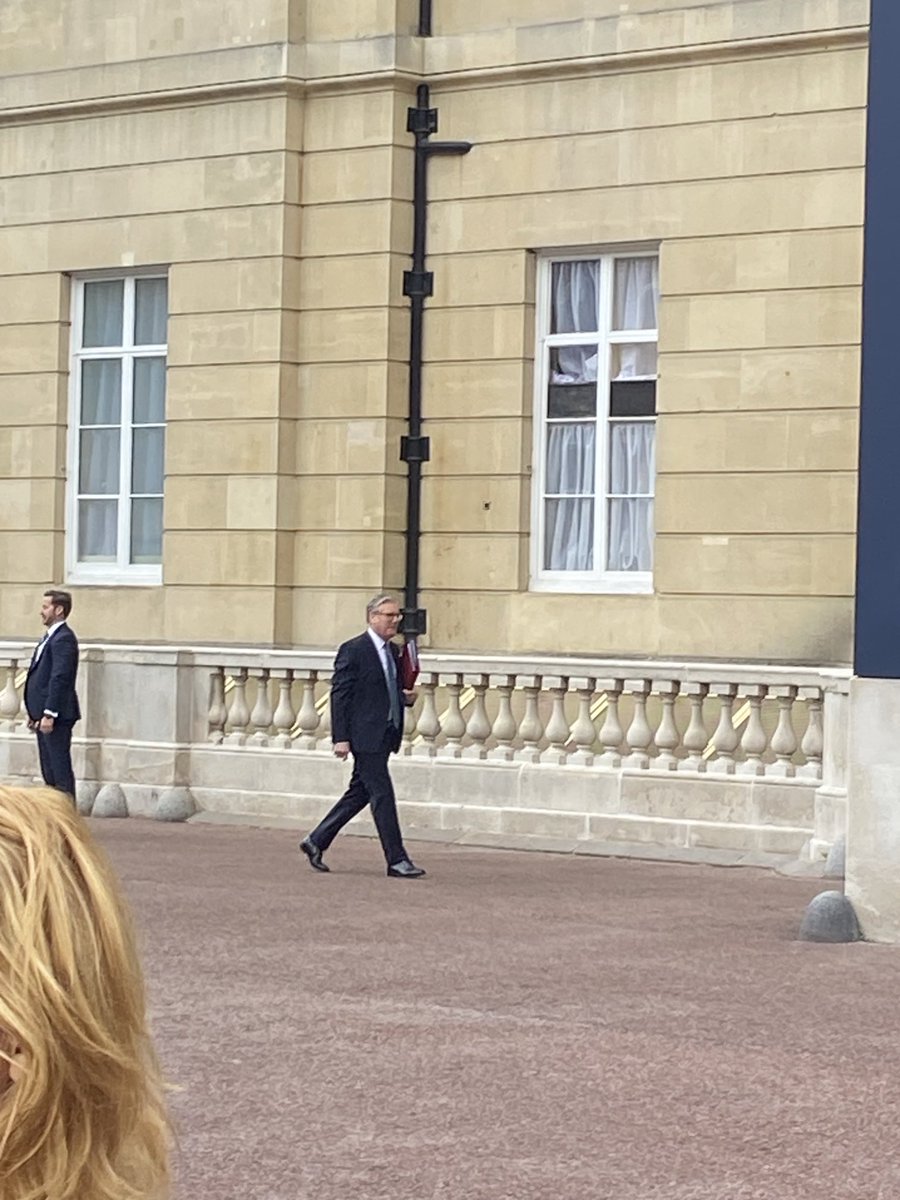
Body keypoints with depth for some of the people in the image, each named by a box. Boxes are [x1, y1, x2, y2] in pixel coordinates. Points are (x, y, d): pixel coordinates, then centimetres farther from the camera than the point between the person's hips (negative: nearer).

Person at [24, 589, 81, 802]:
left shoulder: (63, 639, -15)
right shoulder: (50, 637, 17)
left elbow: (60, 679, -21)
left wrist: (49, 714, -23)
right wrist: (34, 713, 17)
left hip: (57, 715, -10)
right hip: (45, 714, 10)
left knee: (60, 768, -7)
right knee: (49, 770, 13)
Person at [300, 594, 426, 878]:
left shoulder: (393, 651, 15)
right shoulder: (353, 650, -10)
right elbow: (339, 695, -12)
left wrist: (405, 697, 1)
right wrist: (340, 738, -16)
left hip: (385, 735, 9)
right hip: (365, 735, -9)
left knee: (360, 794, 14)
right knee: (383, 795, -7)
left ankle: (317, 841, 25)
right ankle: (396, 860, -4)